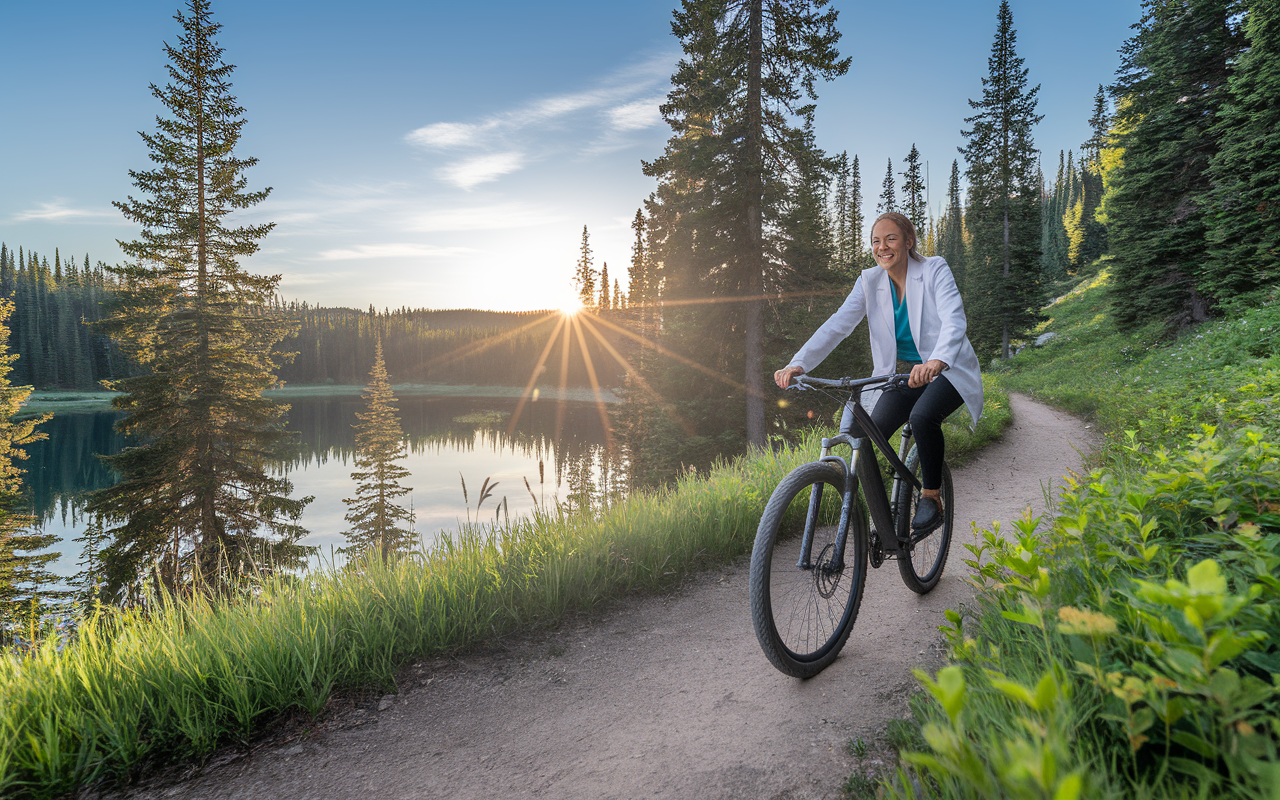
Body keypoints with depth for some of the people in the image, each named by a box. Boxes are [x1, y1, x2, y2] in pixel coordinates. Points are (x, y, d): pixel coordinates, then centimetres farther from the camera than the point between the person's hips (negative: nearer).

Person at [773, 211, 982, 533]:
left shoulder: (934, 270, -13)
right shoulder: (870, 281, -3)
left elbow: (954, 320, -29)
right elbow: (837, 325, -13)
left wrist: (937, 361, -50)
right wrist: (798, 364, -29)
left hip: (948, 371, -4)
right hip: (906, 374, 4)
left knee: (922, 416, -35)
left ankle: (932, 497, -11)